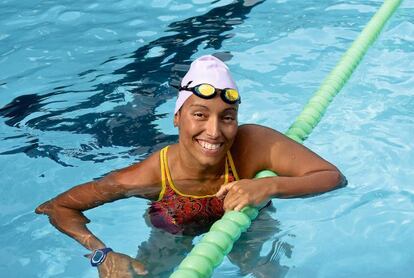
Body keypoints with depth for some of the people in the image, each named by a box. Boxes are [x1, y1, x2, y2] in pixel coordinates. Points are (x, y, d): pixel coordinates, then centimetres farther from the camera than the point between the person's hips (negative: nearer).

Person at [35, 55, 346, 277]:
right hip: (174, 236, 0)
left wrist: (270, 186, -49)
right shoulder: (150, 176, -35)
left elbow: (334, 177, -33)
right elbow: (56, 207, -26)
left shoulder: (253, 143, -36)